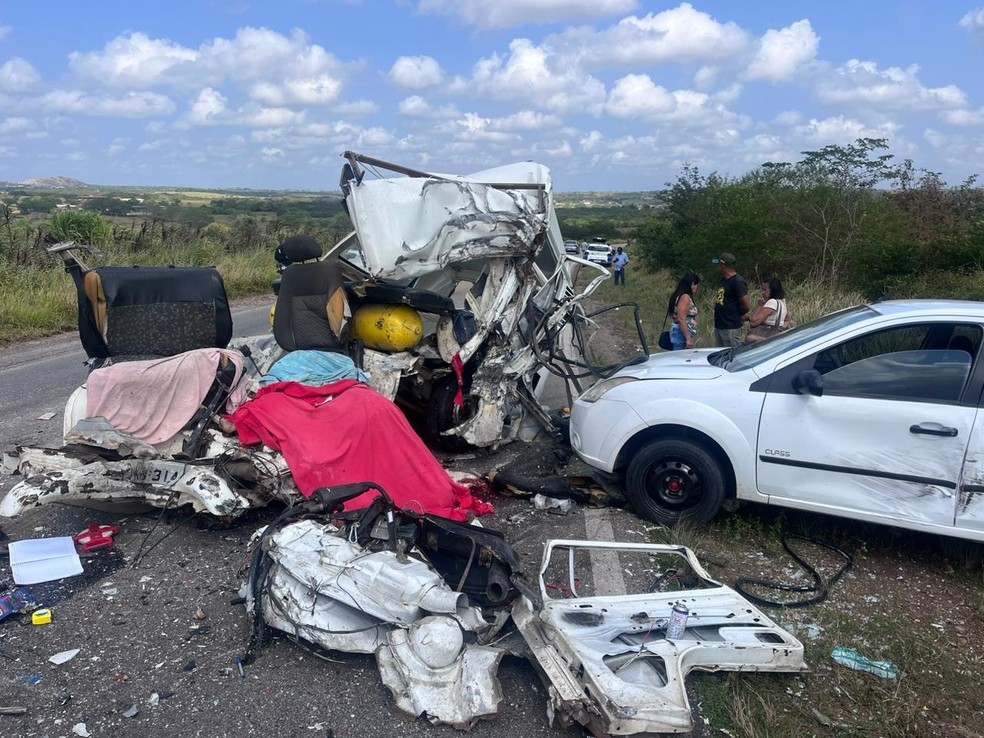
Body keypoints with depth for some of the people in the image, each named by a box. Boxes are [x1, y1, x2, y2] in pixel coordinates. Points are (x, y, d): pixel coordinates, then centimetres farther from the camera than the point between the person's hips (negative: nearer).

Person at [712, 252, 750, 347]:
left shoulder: (738, 282, -15)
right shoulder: (724, 280, 13)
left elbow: (745, 306, -17)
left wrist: (736, 316, -2)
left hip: (731, 328, -10)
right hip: (719, 326, 10)